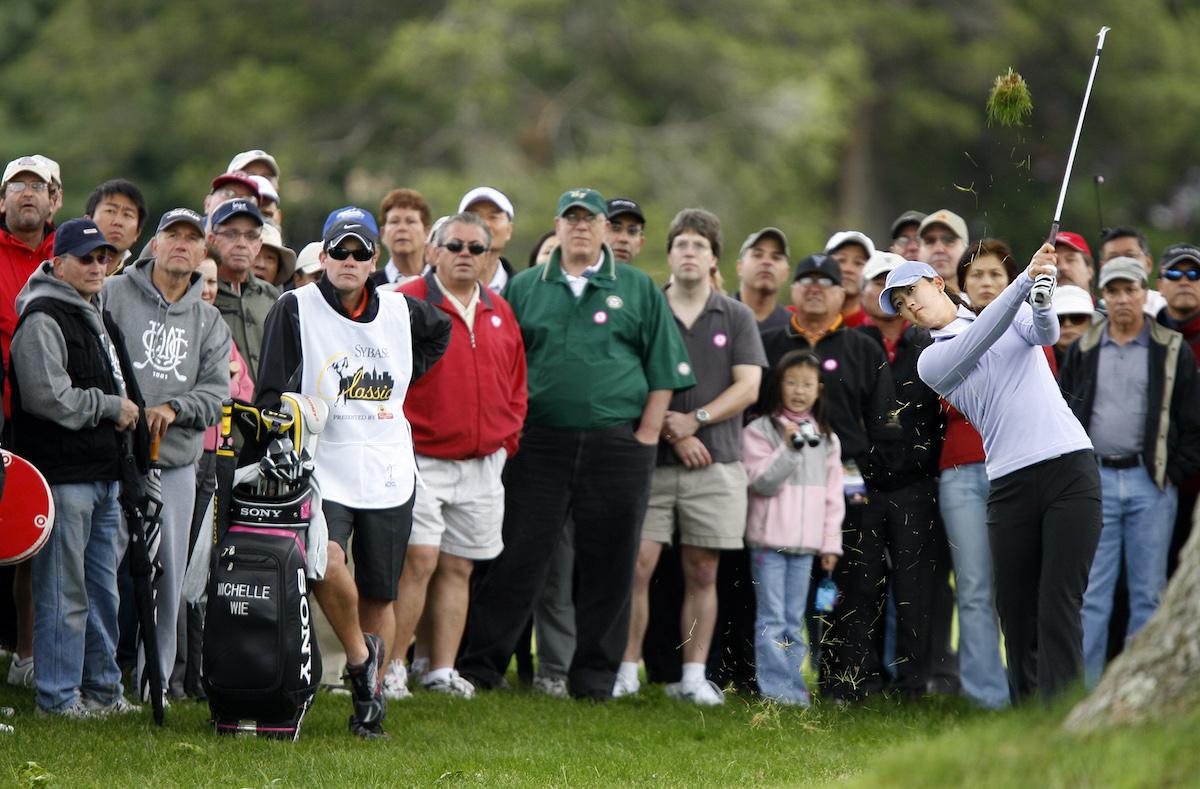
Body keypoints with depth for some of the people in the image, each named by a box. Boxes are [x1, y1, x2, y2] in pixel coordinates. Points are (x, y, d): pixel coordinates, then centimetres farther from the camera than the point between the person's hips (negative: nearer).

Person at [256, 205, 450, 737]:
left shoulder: (401, 311, 9)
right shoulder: (295, 309, -1)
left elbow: (441, 333, 32)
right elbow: (272, 393, -2)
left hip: (389, 474, 3)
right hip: (323, 469, -3)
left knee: (379, 593, 5)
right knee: (325, 561, -28)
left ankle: (371, 695, 17)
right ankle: (359, 656, -6)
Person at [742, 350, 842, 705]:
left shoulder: (826, 439, 12)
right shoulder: (760, 431, -2)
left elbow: (832, 495, 13)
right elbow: (762, 482, -10)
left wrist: (831, 543, 8)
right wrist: (789, 448, -20)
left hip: (805, 543, 4)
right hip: (769, 540, -4)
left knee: (795, 620, 8)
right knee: (772, 618, -6)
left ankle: (793, 685, 11)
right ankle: (776, 686, -7)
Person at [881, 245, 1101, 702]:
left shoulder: (1015, 314, 14)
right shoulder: (931, 362, 10)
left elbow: (1045, 335, -8)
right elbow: (977, 342, -8)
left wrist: (1043, 301, -31)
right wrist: (1025, 281, -21)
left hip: (1070, 470, -2)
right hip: (1010, 487, 2)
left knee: (1059, 608, -11)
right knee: (1018, 615, -1)